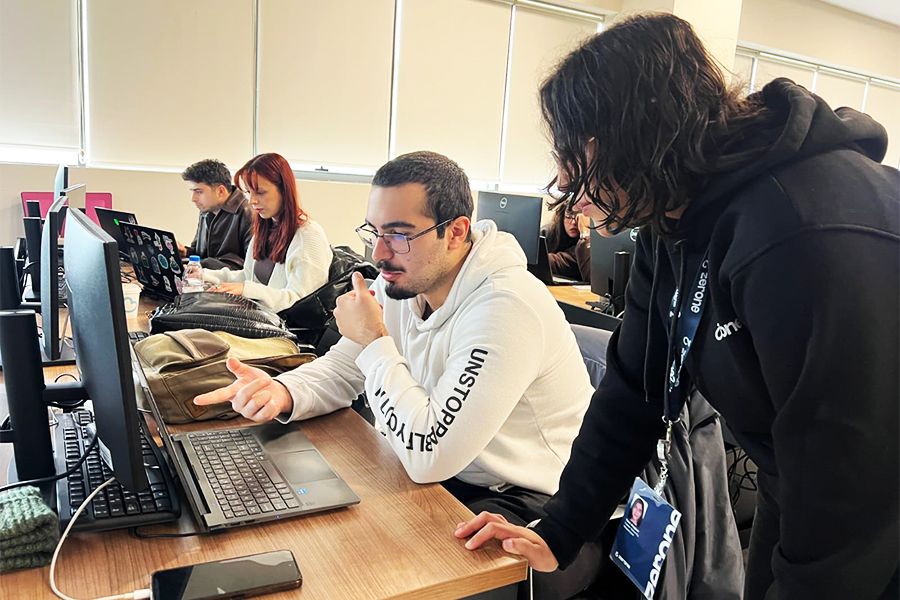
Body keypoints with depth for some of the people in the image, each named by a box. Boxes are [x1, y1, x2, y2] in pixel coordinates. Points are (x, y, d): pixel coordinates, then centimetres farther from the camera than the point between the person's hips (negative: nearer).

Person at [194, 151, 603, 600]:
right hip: (450, 475, 7)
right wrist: (282, 393, -16)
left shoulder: (505, 308, -30)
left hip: (534, 506, -7)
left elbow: (429, 454, -32)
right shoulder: (402, 282, -3)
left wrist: (375, 341, -24)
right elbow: (342, 369, 5)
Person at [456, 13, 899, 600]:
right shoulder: (672, 227, -6)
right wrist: (559, 534, -3)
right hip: (801, 507, 7)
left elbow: (852, 482, -30)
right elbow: (634, 388, -3)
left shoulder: (817, 240, -34)